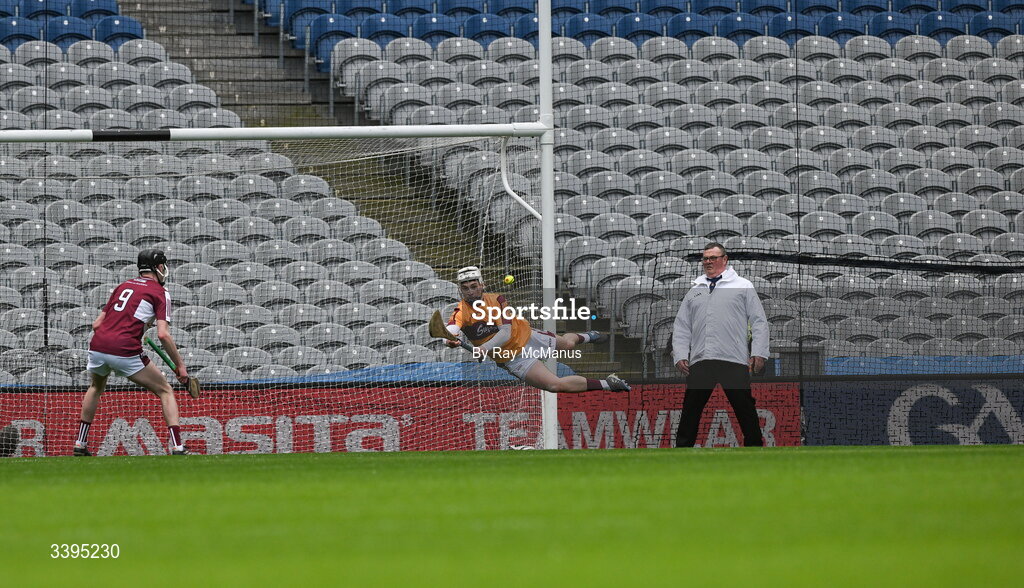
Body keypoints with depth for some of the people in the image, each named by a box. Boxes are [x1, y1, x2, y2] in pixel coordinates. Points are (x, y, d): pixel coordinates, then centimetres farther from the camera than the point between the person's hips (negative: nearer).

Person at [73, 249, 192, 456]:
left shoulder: (123, 286, 22)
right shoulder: (160, 293, 5)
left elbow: (97, 324, 20)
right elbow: (163, 334, -7)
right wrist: (180, 365, -1)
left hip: (98, 346, 5)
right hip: (125, 351, -5)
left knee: (96, 386, 35)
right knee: (165, 391, 9)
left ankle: (79, 444, 34)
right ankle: (177, 447, -5)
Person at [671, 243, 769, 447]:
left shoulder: (743, 286, 11)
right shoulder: (694, 291, 22)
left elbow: (759, 321, 5)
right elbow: (681, 327, 19)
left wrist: (759, 353, -6)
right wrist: (680, 355, 5)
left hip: (734, 361, -3)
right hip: (699, 361, 3)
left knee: (744, 407, -3)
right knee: (690, 410, 2)